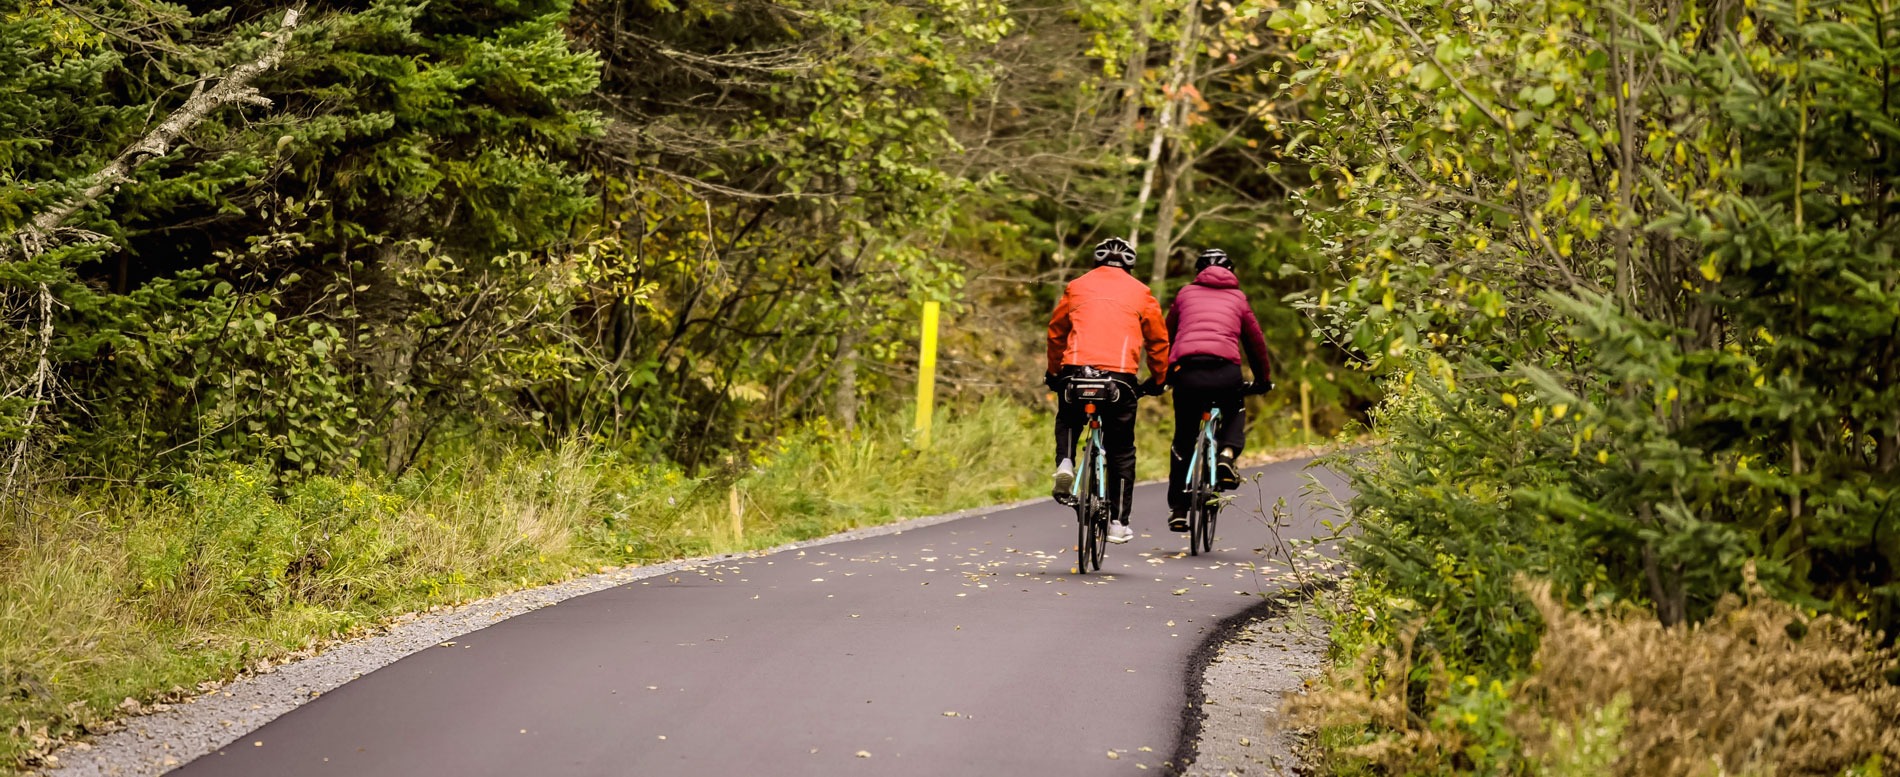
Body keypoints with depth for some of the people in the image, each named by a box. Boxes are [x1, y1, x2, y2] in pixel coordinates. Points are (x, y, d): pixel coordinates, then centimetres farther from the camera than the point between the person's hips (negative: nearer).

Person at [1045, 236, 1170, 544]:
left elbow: (1056, 332, 24)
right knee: (1121, 451, 11)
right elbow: (1158, 339, 17)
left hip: (1075, 369, 1)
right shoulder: (1140, 292, 15)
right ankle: (1118, 522, 10)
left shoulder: (1077, 287, 18)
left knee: (1067, 422, 30)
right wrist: (1157, 379, 29)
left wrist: (1054, 372, 37)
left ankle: (1065, 463, 0)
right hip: (1121, 374, -1)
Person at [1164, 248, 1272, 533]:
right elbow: (1255, 340, 29)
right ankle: (1227, 454, 3)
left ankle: (1177, 509, 14)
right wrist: (1263, 379, 42)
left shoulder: (1186, 294, 25)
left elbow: (1166, 336, 29)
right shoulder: (1238, 297, 23)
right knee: (1236, 412, 32)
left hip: (1185, 371, 1)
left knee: (1183, 440, 15)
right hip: (1225, 372, -1)